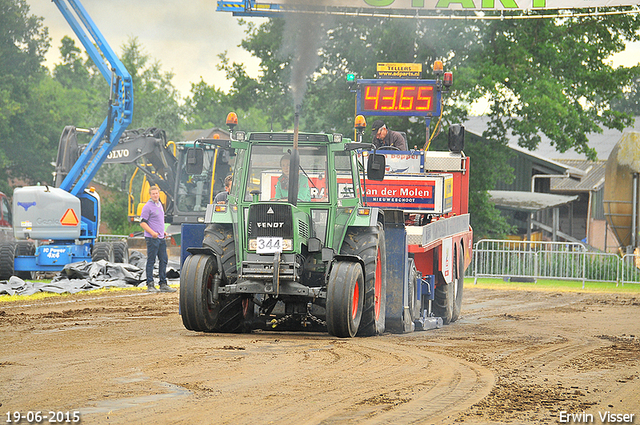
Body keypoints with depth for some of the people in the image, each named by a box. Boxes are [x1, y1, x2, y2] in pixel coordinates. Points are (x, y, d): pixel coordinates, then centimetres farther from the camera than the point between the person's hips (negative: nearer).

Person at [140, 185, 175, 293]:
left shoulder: (160, 205, 16)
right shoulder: (148, 207, -10)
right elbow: (142, 223, -14)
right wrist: (152, 232, -22)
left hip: (161, 238, 8)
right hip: (152, 239, -8)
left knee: (164, 260, 9)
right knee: (151, 261, -4)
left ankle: (163, 284, 15)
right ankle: (150, 285, -1)